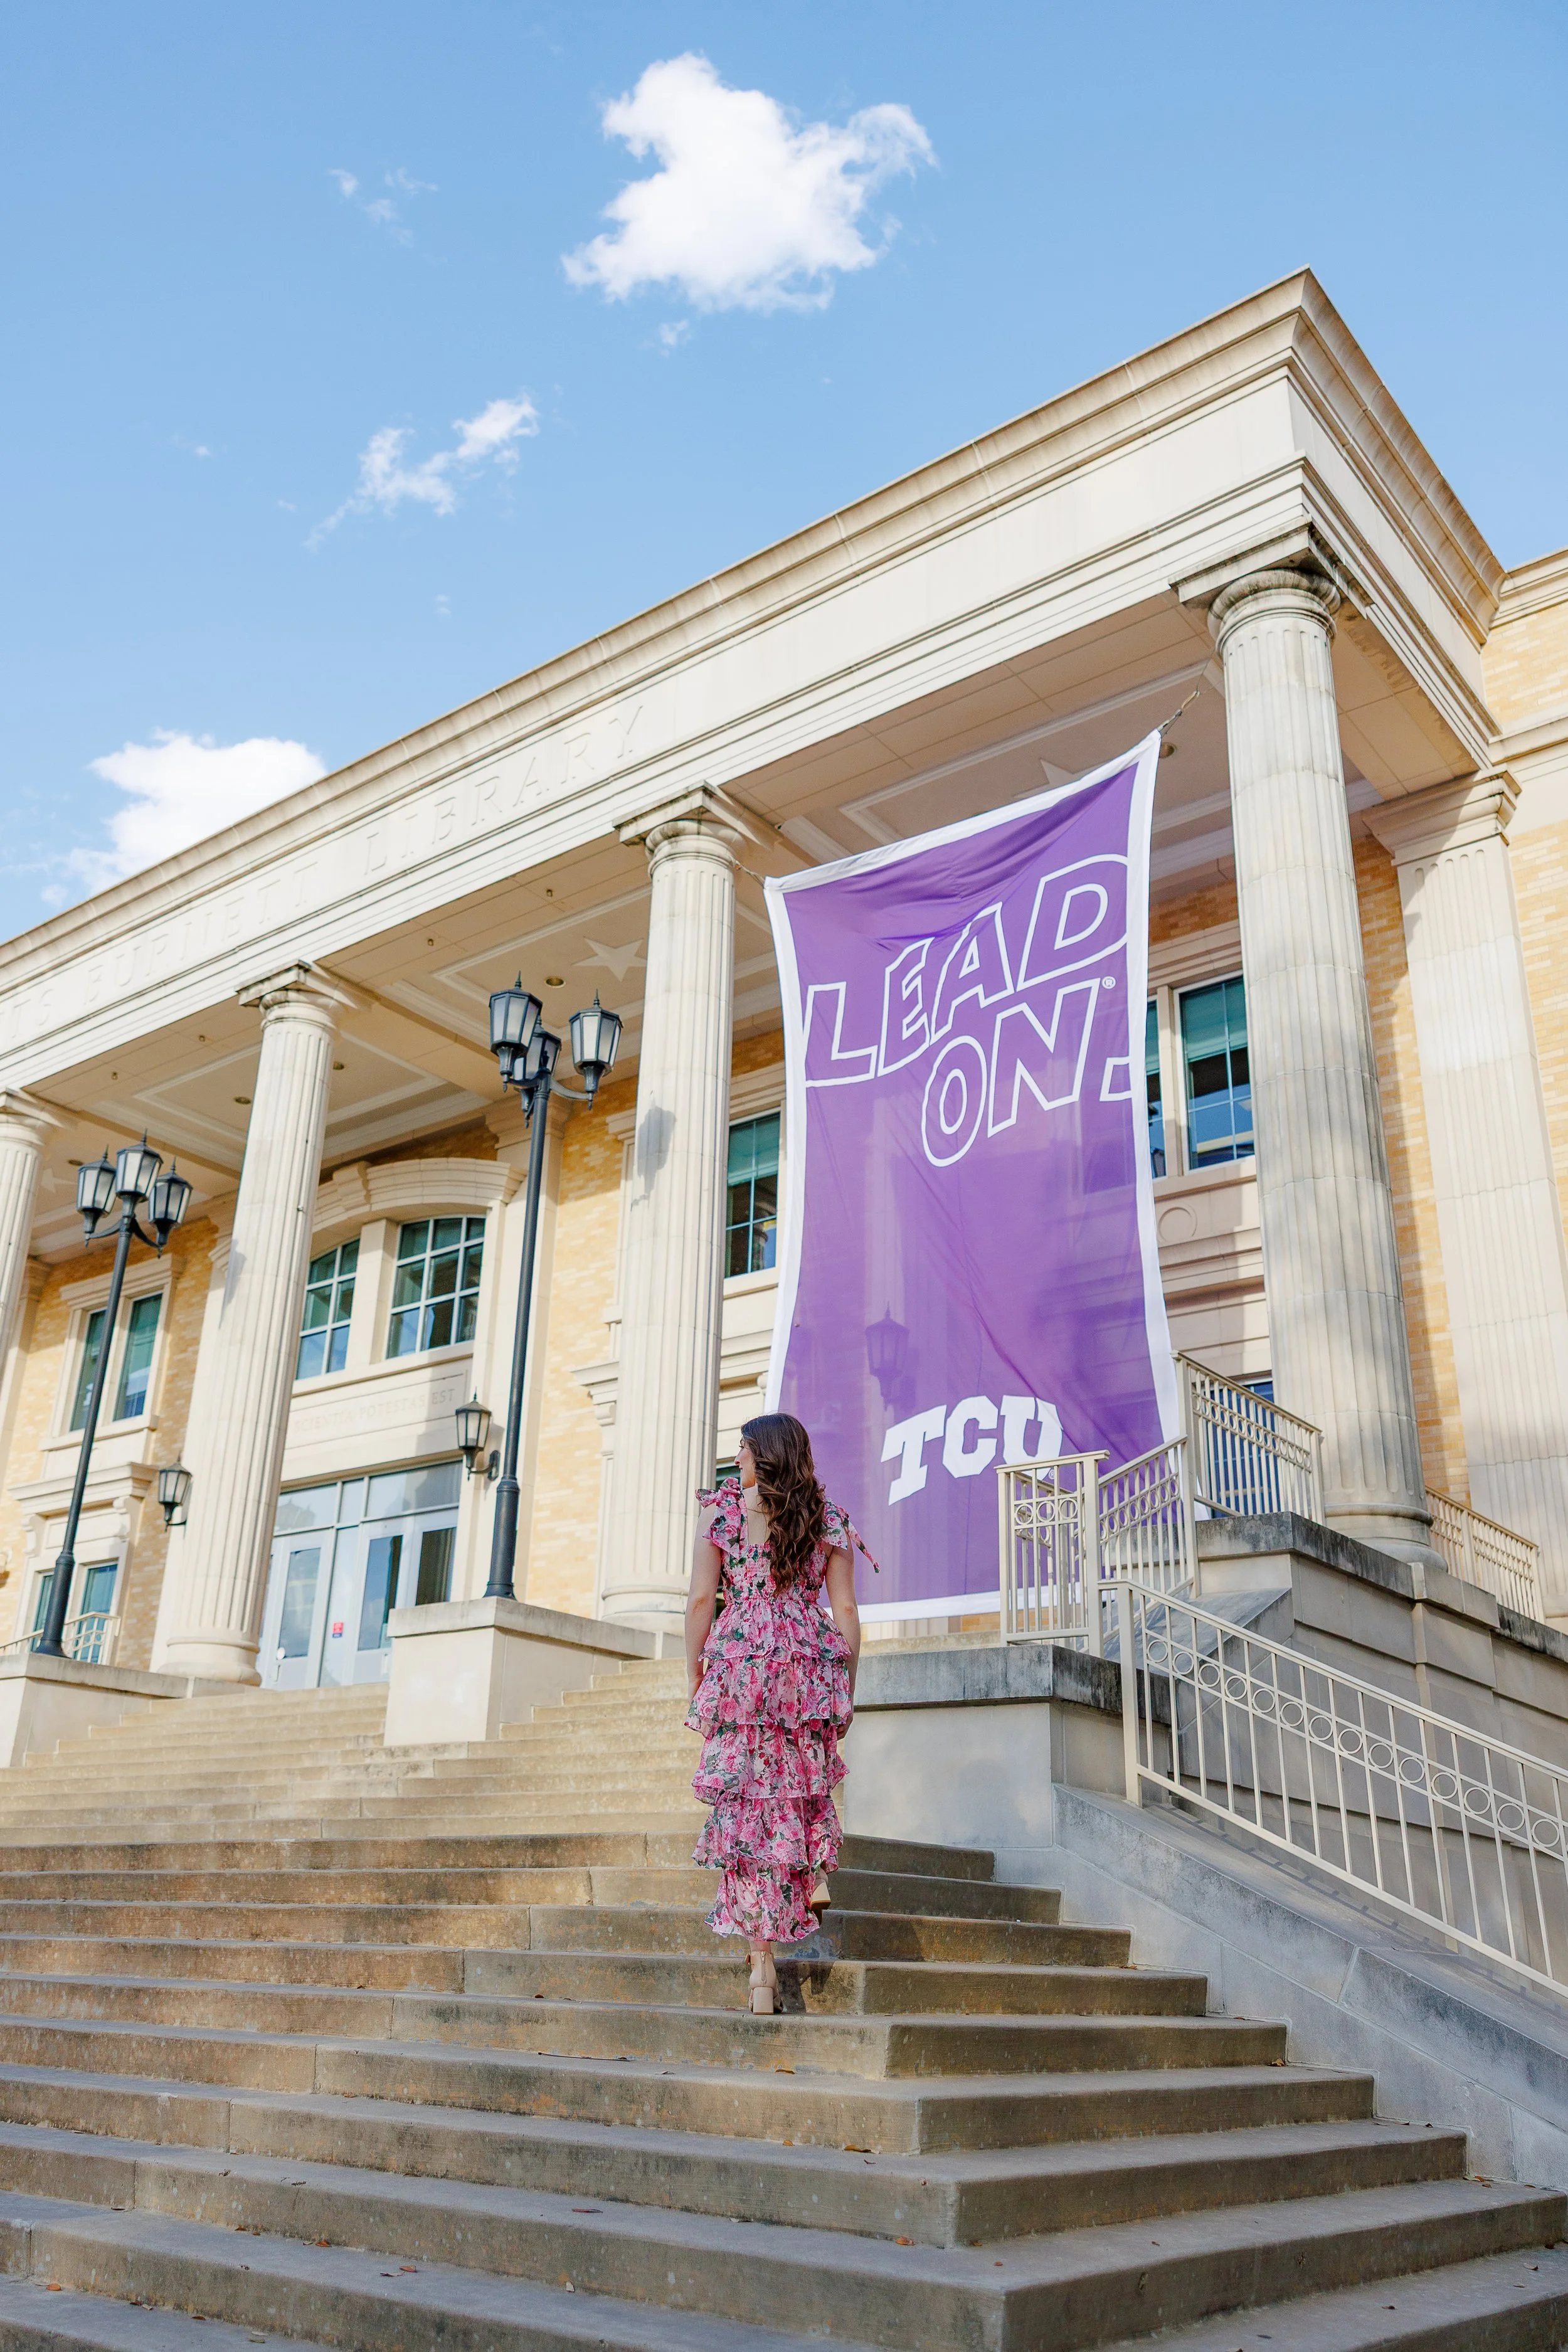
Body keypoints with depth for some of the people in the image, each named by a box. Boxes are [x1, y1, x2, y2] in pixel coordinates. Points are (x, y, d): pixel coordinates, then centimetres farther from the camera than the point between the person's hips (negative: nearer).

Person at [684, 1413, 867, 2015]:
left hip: (738, 1661, -2)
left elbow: (700, 1599, -1)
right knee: (807, 1778, 28)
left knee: (746, 1794, 1)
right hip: (811, 1666, 2)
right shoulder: (827, 1519, 8)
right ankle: (816, 1870, 12)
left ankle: (762, 1964, 1)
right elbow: (845, 1610, 6)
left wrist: (694, 1673, 7)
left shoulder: (722, 1509, 3)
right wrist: (847, 1685, 13)